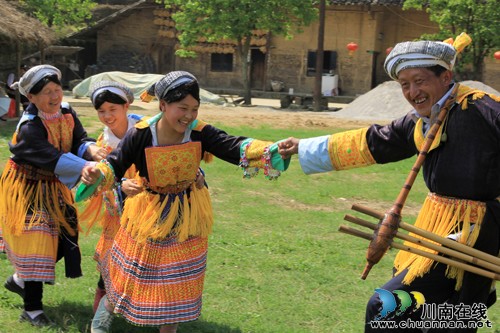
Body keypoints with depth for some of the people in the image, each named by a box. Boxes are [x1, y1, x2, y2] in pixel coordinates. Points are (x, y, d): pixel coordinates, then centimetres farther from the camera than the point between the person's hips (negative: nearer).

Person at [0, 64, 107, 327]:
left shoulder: (66, 113, -6)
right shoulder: (29, 127, -28)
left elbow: (79, 140, -12)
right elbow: (54, 158, -38)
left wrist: (92, 150, -36)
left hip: (52, 185, 7)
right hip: (27, 188, -7)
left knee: (64, 237, 9)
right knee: (35, 238, -10)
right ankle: (32, 309, 0)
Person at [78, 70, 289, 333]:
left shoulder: (200, 133, -17)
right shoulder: (141, 135, -20)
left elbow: (236, 148, -26)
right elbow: (115, 165, -16)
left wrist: (274, 151, -44)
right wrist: (96, 175, -40)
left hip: (186, 218, 2)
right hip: (148, 215, -2)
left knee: (177, 280, 11)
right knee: (131, 273, 13)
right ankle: (107, 305, 45)